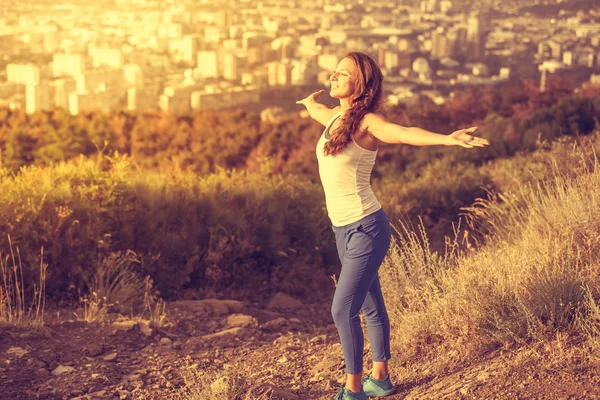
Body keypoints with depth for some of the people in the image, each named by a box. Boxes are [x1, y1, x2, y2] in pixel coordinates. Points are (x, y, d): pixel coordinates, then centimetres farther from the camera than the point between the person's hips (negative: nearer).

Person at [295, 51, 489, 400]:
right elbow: (315, 108, 34)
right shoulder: (336, 117, 8)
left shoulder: (368, 122, -15)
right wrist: (309, 101, 58)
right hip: (344, 228, 8)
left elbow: (404, 133, -35)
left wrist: (448, 139, -54)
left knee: (343, 310, -6)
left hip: (366, 229, -8)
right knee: (371, 307, 17)